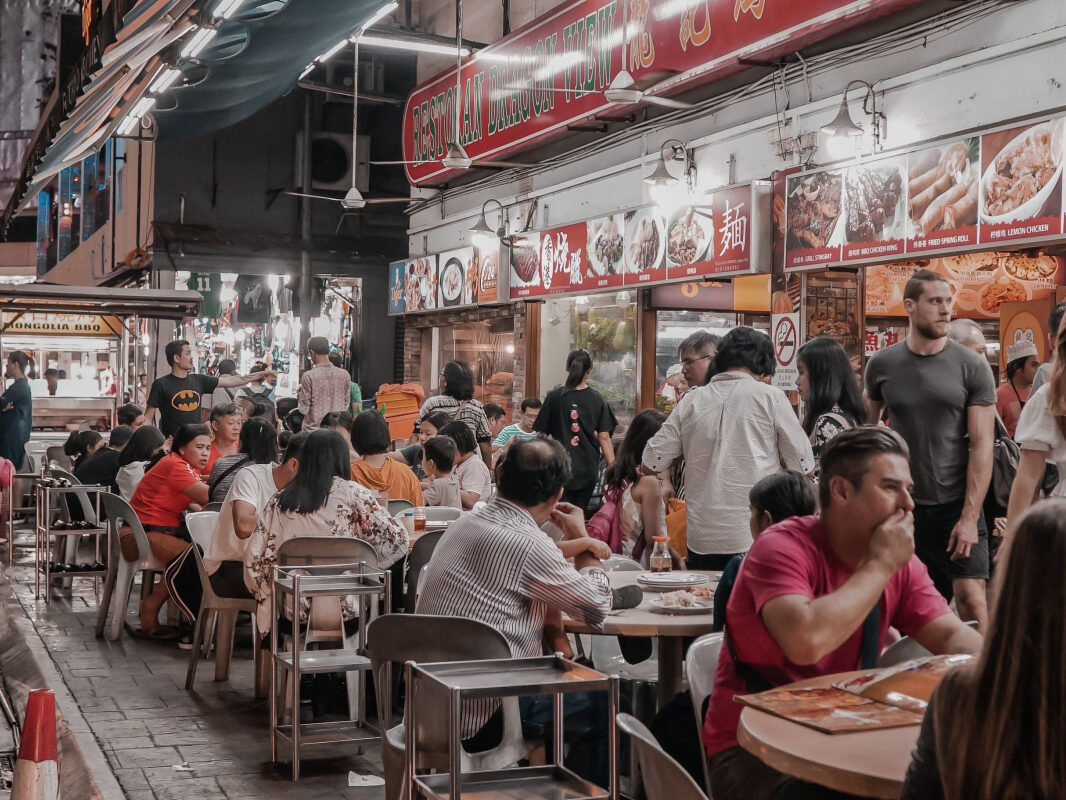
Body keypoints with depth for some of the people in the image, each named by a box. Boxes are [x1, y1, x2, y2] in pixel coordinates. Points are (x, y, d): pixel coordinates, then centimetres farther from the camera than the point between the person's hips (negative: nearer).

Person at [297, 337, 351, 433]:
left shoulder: (309, 376, -11)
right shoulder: (345, 375, 0)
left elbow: (304, 409, -7)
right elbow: (346, 405, 9)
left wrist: (299, 395, 11)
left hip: (313, 430, -3)